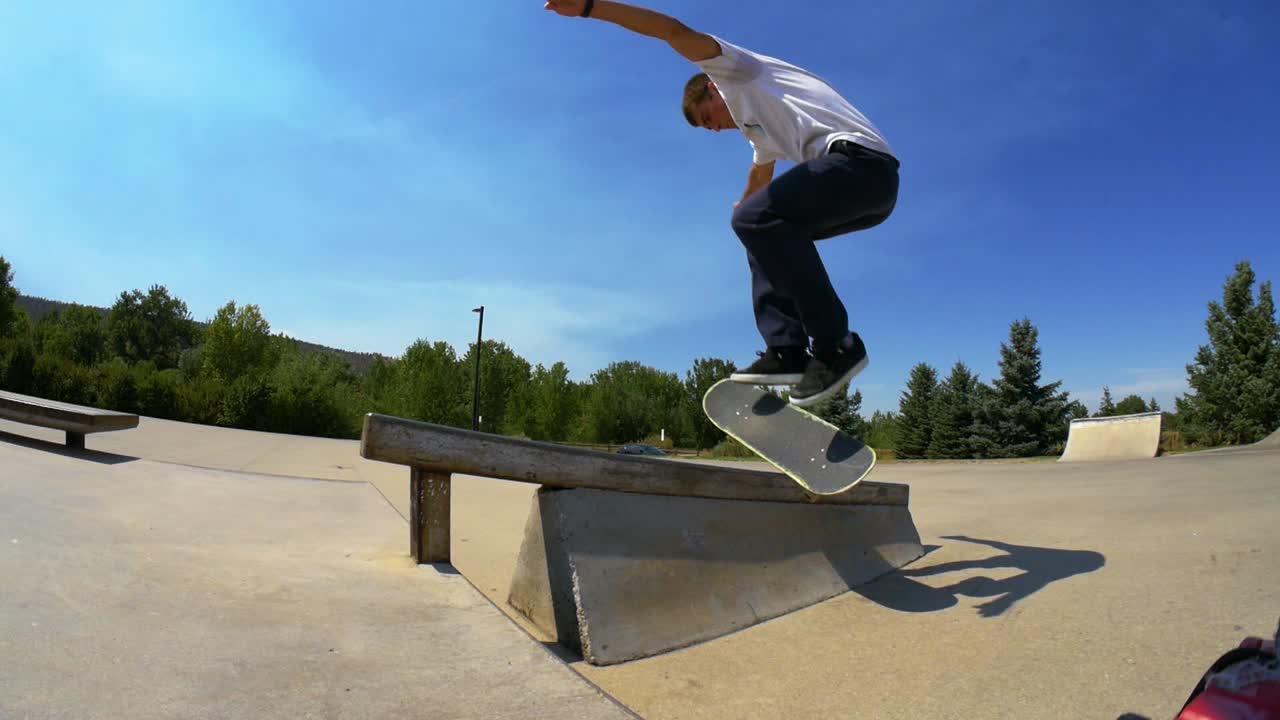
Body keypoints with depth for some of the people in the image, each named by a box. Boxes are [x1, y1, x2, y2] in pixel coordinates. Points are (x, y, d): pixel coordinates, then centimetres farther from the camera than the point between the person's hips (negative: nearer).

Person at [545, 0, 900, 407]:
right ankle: (787, 351, 2)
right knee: (766, 232, 17)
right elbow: (761, 174, 55)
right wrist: (747, 205, 75)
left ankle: (835, 346, -21)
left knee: (756, 219, -24)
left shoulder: (737, 73, 10)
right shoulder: (760, 129, 35)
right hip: (870, 179, 10)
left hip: (860, 158, -10)